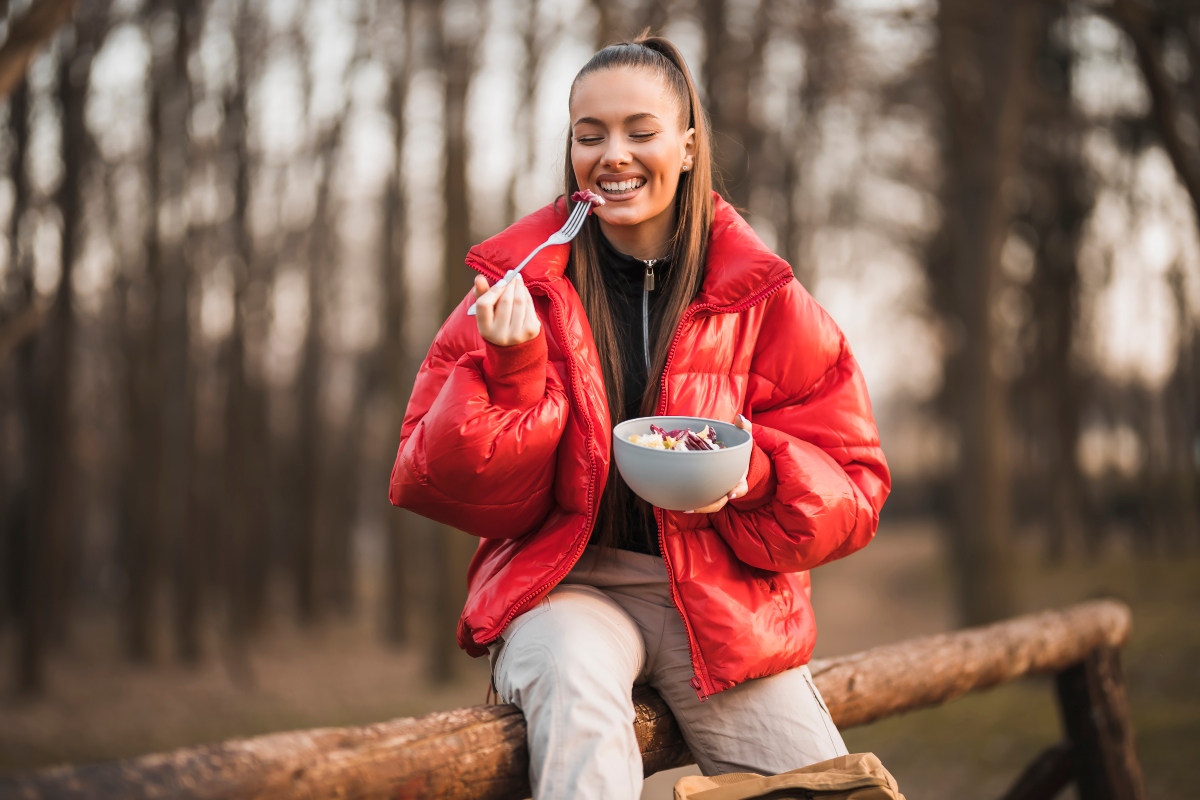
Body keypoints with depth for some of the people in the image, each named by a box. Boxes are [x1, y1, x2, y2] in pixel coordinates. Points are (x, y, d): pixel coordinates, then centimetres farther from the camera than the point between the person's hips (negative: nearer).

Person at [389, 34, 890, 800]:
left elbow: (850, 486, 5)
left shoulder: (760, 296, 4)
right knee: (574, 685, -36)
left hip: (721, 590, 2)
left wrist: (754, 472, -16)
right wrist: (511, 371, -15)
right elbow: (442, 484, 1)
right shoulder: (523, 285, 3)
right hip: (564, 583, -1)